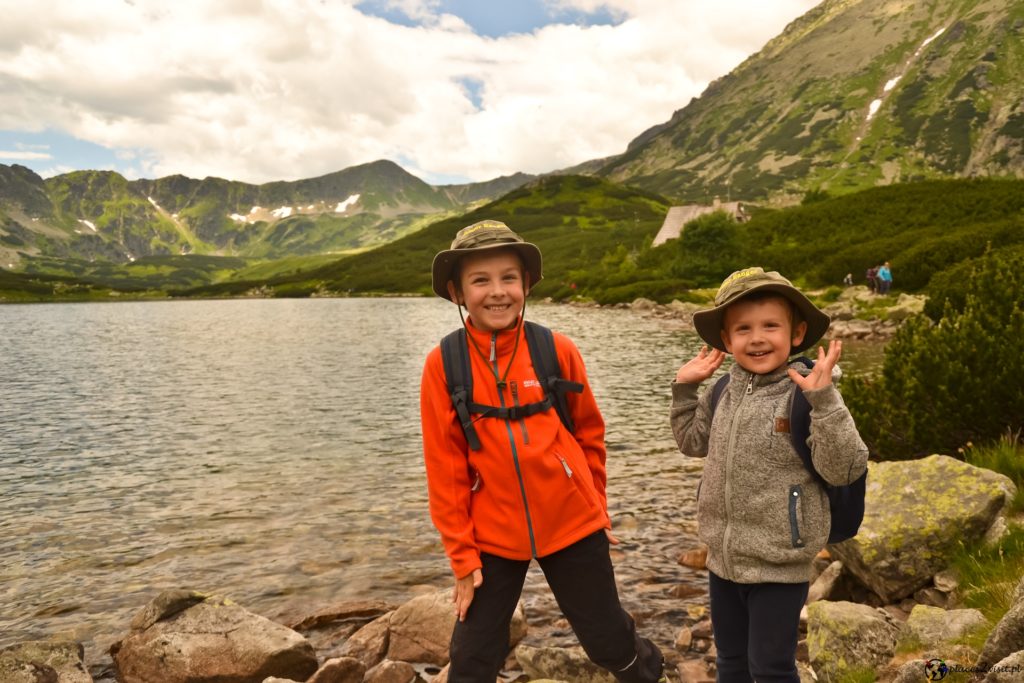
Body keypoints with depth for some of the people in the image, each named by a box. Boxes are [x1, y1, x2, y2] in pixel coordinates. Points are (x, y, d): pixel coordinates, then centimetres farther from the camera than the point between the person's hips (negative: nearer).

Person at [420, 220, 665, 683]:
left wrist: (597, 509, 11)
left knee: (609, 642, 15)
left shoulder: (557, 350, -9)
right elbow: (445, 468, -6)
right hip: (492, 536, 0)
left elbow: (589, 434, 4)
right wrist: (462, 554, -3)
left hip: (572, 524, 0)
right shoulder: (443, 364, -11)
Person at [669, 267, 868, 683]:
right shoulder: (725, 392, 2)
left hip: (778, 565, -6)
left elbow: (844, 469, -23)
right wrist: (684, 389, 7)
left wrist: (824, 399, -32)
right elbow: (693, 443, 18)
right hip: (724, 559, 6)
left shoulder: (806, 395, -17)